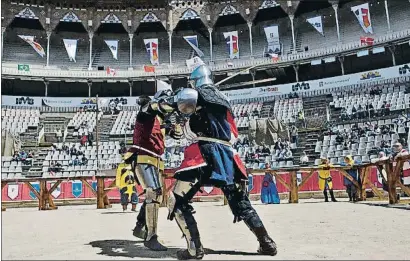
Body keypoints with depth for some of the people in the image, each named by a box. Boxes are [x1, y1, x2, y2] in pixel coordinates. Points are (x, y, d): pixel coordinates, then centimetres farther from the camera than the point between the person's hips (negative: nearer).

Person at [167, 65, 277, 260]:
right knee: (241, 202, 17)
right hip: (226, 155, 7)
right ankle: (267, 243, 16)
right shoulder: (223, 100, 23)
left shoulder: (198, 94, 6)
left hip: (204, 153, -7)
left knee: (177, 202, 2)